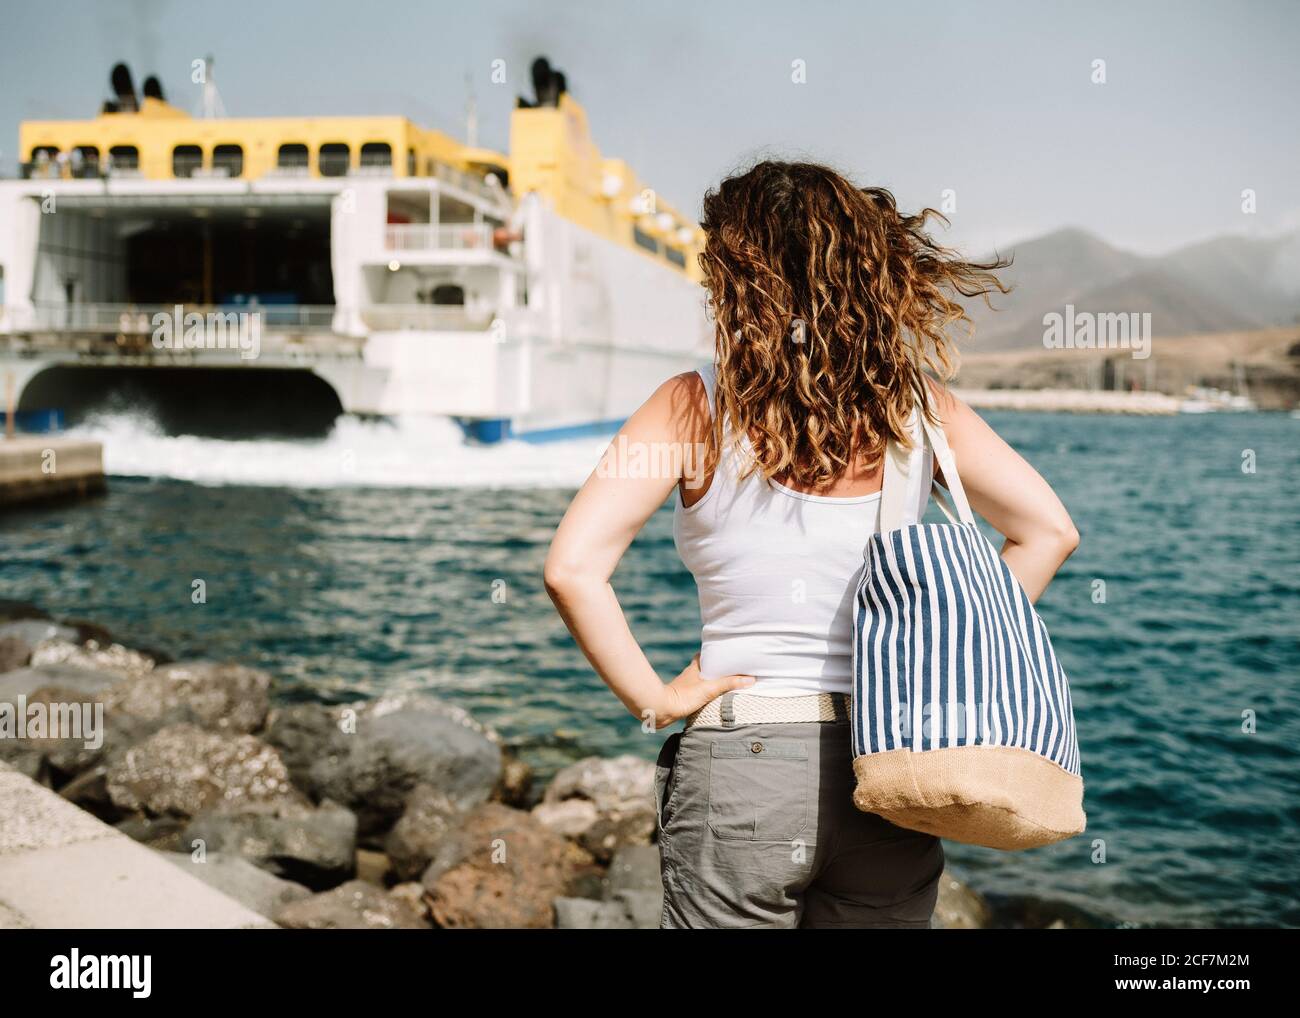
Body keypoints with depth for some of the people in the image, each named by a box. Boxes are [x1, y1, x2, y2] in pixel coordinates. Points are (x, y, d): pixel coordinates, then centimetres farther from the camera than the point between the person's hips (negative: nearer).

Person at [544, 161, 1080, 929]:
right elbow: (1050, 531, 3)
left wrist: (654, 699, -7)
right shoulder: (916, 402, 0)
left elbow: (573, 568, -17)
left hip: (738, 765, -2)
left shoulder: (697, 406, -9)